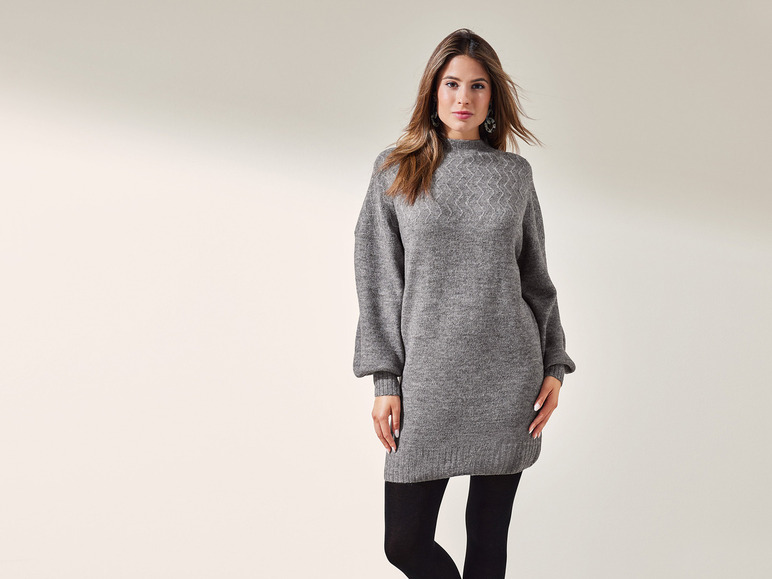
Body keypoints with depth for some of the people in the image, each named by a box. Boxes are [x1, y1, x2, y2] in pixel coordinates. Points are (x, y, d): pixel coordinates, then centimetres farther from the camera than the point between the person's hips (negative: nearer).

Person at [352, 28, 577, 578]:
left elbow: (536, 277, 13)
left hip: (509, 378, 1)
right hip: (429, 383, -1)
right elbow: (378, 281, 2)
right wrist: (385, 382, -3)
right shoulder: (396, 169, 5)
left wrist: (554, 365, 4)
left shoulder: (515, 173, 8)